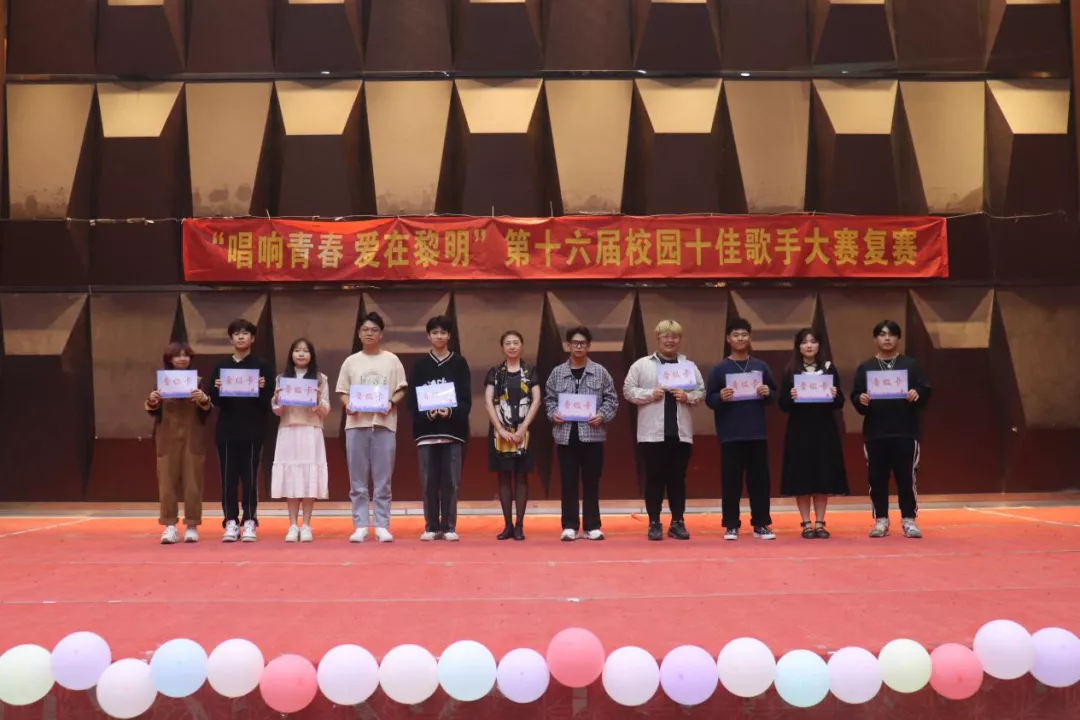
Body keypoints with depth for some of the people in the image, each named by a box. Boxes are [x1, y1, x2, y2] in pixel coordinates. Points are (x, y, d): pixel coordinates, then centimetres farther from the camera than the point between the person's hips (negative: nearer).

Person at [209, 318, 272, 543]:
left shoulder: (262, 366, 3)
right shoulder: (221, 366, 9)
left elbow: (269, 400, -1)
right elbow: (214, 400, 6)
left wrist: (262, 389, -20)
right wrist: (217, 389, -14)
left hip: (253, 430, -2)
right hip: (226, 430, 2)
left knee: (250, 475, 1)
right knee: (228, 476, 3)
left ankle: (249, 522, 7)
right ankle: (231, 522, 9)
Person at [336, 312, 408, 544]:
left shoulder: (391, 360, 7)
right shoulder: (351, 361, 11)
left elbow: (401, 390, 6)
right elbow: (343, 392, 11)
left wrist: (391, 403, -13)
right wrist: (348, 405, -9)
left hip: (384, 423, -1)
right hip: (356, 423, 1)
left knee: (383, 479, 1)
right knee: (357, 480, 2)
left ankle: (382, 526, 5)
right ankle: (360, 526, 7)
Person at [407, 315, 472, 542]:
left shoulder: (459, 363, 6)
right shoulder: (420, 364, 8)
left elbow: (466, 399, 0)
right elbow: (412, 399, 3)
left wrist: (451, 412, -18)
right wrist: (427, 413, -16)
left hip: (452, 429, -1)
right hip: (426, 430, 1)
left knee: (450, 481, 0)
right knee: (428, 481, 2)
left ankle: (449, 527, 7)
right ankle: (431, 527, 9)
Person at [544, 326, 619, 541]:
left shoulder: (600, 372, 4)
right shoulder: (557, 373, 7)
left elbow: (611, 399, 4)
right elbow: (549, 399, 11)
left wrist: (603, 416, -11)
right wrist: (553, 414, -7)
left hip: (592, 434, -1)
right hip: (565, 434, 1)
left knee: (591, 481, 5)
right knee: (569, 482, 4)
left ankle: (592, 526, 12)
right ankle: (570, 526, 11)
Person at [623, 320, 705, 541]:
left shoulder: (689, 365, 10)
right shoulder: (642, 365, 4)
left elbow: (701, 392, 8)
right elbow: (628, 390, 0)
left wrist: (687, 397, -11)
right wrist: (650, 394, -13)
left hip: (680, 432, 2)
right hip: (653, 432, -2)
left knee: (678, 478, 7)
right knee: (654, 478, 2)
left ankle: (678, 522, 14)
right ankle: (654, 523, 10)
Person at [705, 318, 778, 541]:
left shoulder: (761, 367, 9)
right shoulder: (719, 369, 2)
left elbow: (773, 395, 13)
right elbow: (709, 399, -1)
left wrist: (767, 394, -9)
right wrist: (720, 397, -21)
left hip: (757, 434, 2)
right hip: (730, 435, -2)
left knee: (760, 480, 4)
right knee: (731, 481, 1)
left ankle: (761, 524, 12)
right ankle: (731, 525, 8)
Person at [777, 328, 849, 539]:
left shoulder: (829, 368, 5)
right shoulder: (790, 371, 2)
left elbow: (840, 403, 4)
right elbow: (783, 405, -1)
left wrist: (835, 396, -16)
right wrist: (791, 397, -21)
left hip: (825, 429, 1)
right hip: (799, 430, -1)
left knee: (824, 476, 2)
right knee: (801, 477, -1)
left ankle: (820, 523, 12)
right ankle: (806, 524, 8)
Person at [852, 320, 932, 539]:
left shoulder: (911, 365, 9)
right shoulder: (865, 368, 11)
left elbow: (926, 391, 3)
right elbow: (855, 395, 5)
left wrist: (917, 394, -19)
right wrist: (860, 400, -17)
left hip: (905, 432, -1)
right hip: (874, 433, 1)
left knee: (907, 478, 0)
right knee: (877, 478, 3)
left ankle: (909, 520, 9)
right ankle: (880, 520, 12)